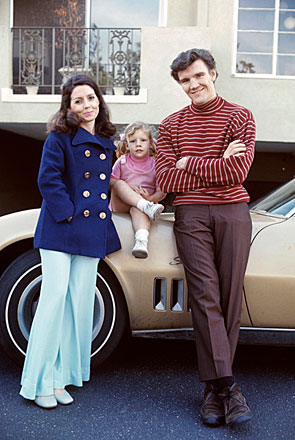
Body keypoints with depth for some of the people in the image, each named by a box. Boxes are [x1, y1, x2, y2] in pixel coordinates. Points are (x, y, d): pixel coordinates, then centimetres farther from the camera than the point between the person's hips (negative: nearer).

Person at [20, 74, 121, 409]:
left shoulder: (106, 143, 15)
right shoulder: (60, 137, -2)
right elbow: (48, 179, -10)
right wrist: (68, 214, -14)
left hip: (92, 232, 6)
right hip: (59, 228, -5)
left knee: (80, 302, 5)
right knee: (55, 296, -8)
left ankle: (60, 378, 15)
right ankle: (40, 381, 4)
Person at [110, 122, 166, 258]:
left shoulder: (155, 164, 6)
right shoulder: (122, 161, 8)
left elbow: (162, 191, 2)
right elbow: (111, 182, 4)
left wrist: (151, 198, -20)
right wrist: (128, 187, -13)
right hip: (121, 205, 2)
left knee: (137, 210, -39)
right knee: (120, 184, -27)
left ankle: (141, 240, -66)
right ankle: (146, 206, -43)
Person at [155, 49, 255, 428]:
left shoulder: (240, 117, 8)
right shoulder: (172, 124, 14)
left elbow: (238, 172, -6)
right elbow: (165, 180, 1)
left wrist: (189, 162, -2)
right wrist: (218, 164, -3)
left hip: (233, 212, 0)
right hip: (191, 214, 1)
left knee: (229, 297, -2)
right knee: (205, 294, -11)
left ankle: (215, 386, 8)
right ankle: (226, 386, -10)